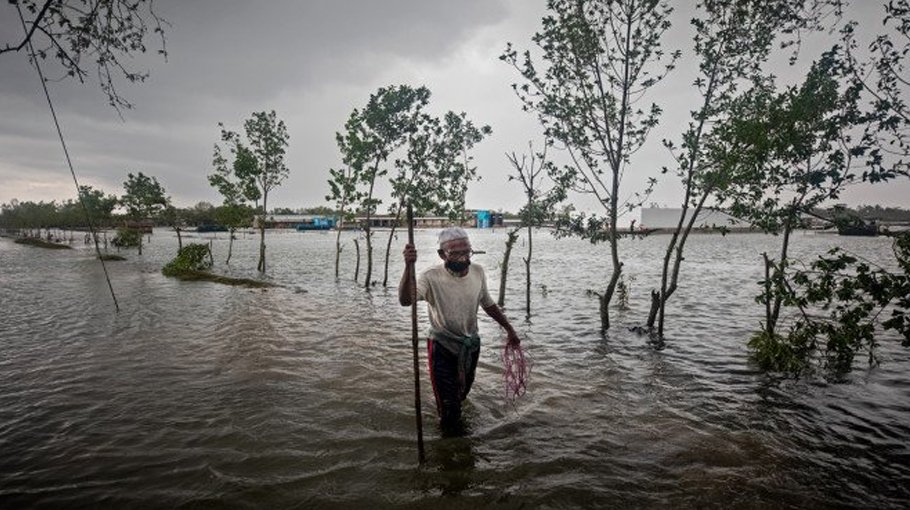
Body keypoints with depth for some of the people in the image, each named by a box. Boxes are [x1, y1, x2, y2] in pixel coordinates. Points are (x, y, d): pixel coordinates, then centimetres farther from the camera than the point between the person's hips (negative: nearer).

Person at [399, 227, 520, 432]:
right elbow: (405, 300, -43)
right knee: (448, 406, 0)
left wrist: (509, 329, 14)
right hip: (442, 348, -4)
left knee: (462, 394, 26)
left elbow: (488, 304, 8)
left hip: (471, 345, 5)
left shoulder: (478, 272, -9)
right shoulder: (431, 278, -25)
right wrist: (409, 267, -57)